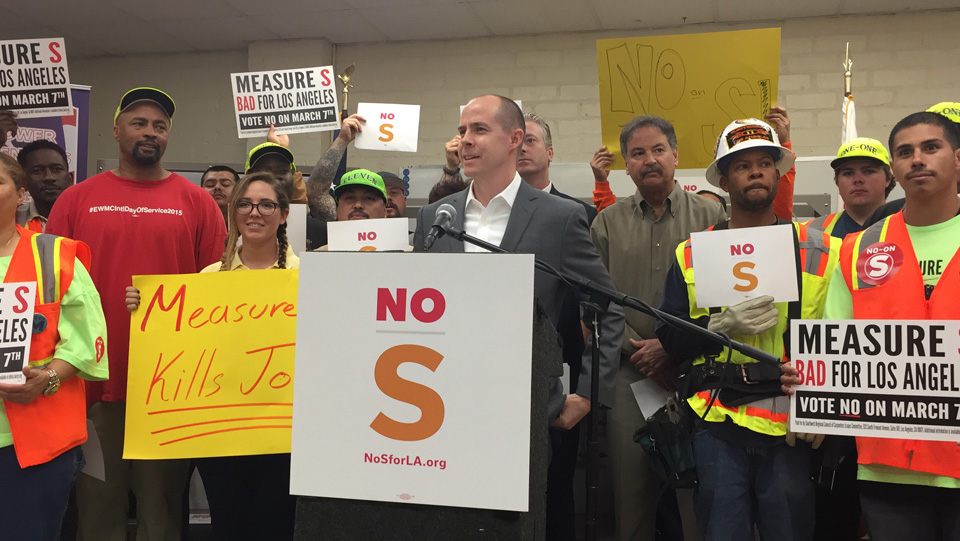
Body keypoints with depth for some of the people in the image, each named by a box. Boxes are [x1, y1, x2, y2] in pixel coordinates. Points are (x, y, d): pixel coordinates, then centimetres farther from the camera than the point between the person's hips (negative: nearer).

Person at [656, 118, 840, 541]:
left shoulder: (820, 251, 5)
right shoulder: (691, 255, 7)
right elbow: (670, 339, 5)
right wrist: (723, 324, -12)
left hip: (792, 430, 0)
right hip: (718, 427, 1)